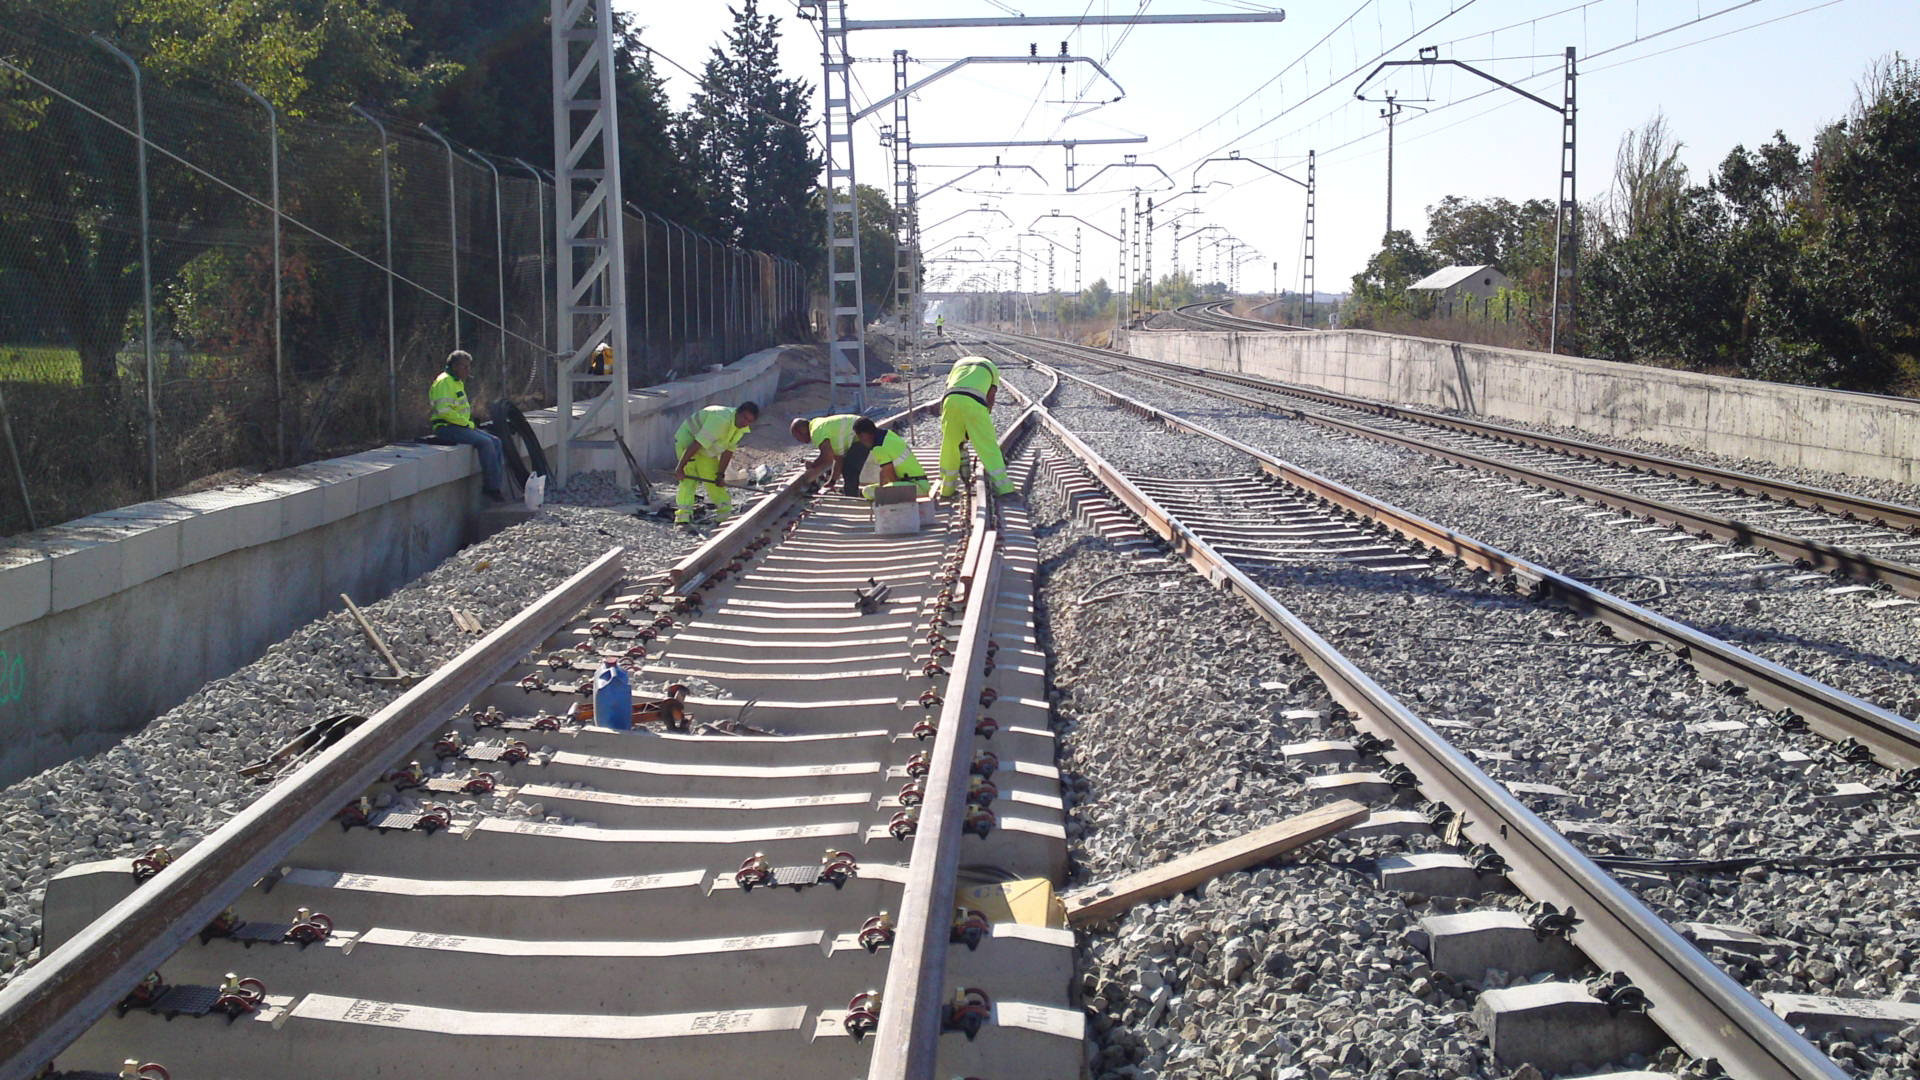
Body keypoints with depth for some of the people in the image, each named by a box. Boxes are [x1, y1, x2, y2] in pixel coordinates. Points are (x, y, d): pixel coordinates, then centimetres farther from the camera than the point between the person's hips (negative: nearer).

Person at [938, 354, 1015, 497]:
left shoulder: (959, 363, 38)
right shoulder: (992, 368, 31)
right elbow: (990, 400, 23)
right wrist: (977, 428, 28)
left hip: (950, 400, 3)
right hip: (974, 403, -2)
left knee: (949, 446, 15)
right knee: (988, 446, 3)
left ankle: (946, 490, 22)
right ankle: (1004, 488, 0)